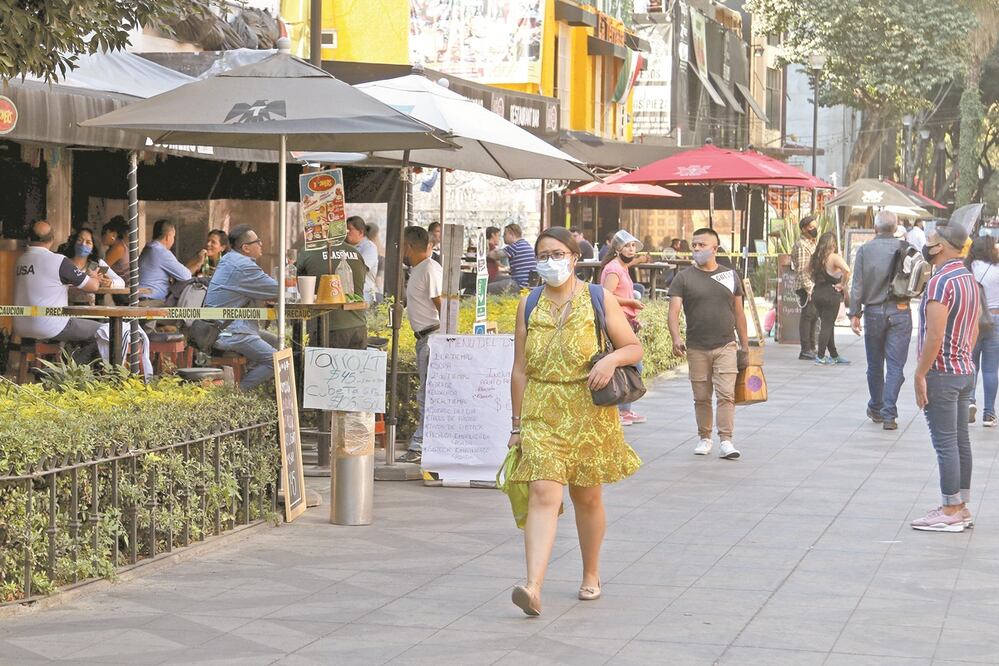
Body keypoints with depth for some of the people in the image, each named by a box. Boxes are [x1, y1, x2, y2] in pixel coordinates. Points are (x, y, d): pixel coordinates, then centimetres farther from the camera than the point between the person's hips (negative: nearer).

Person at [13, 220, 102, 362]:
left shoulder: (20, 260, 7)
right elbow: (93, 286, -6)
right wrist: (93, 277, 19)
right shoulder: (59, 261, -13)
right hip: (49, 328, -7)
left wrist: (88, 276, 24)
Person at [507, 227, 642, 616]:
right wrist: (517, 423, 7)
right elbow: (520, 370, 10)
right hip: (541, 412, 0)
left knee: (587, 497, 11)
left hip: (589, 412, 0)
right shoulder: (529, 307, 8)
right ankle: (533, 587, -24)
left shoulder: (599, 300, 2)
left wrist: (612, 359, -18)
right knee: (542, 493, -14)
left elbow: (635, 348, 5)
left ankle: (591, 575, 31)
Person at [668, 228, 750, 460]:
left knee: (726, 395, -9)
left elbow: (738, 312, 14)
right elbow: (674, 310, -8)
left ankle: (726, 441, -10)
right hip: (696, 348, 0)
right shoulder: (684, 278, 1)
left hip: (726, 346, 0)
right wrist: (676, 337, -24)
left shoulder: (731, 276, 8)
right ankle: (705, 438, 22)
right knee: (701, 397, 8)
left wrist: (744, 343, 13)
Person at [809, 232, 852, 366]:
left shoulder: (815, 258, 6)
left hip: (817, 293, 7)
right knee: (827, 325, -1)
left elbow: (809, 270, 22)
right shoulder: (834, 258, -15)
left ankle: (834, 356, 24)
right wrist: (843, 285, -16)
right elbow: (847, 270, -30)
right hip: (831, 295, -7)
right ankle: (820, 357, -3)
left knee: (827, 325, 15)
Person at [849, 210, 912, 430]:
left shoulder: (865, 250, -2)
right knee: (895, 365, 0)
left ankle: (876, 409, 28)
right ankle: (889, 414, -7)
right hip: (900, 312, -1)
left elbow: (857, 285, -4)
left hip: (873, 312, 1)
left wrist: (854, 314, 0)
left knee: (875, 364, 15)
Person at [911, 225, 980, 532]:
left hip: (941, 372, -9)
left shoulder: (941, 282, -19)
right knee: (960, 440, 12)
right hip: (966, 370, 9)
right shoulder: (970, 279, 11)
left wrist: (920, 374, -17)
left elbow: (934, 336, -22)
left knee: (945, 442, -5)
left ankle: (950, 512, -2)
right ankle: (962, 507, 18)